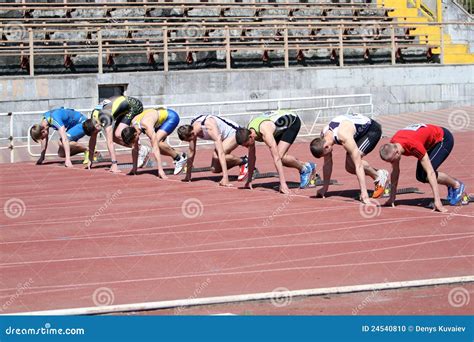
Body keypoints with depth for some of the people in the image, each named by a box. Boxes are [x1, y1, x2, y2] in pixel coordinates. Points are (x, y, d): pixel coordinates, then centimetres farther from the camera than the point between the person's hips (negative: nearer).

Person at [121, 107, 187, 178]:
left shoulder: (147, 127, -37)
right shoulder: (132, 127, -14)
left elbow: (155, 148, -39)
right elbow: (135, 148, -4)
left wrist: (160, 170, -41)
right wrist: (134, 168, -2)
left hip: (171, 116, -8)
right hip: (162, 117, 8)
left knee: (157, 142, -23)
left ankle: (179, 158, -8)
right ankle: (176, 155, 17)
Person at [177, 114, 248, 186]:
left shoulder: (209, 127, -38)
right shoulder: (191, 129, -16)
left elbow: (221, 153, -42)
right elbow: (191, 153, -2)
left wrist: (225, 177, -46)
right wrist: (188, 176, 1)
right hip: (223, 137, 8)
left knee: (217, 156, -32)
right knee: (214, 169, -3)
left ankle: (244, 161, -9)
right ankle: (240, 161, 17)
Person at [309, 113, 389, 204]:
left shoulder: (344, 137, -40)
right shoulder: (323, 138, -16)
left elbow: (358, 165, -39)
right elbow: (327, 163, -2)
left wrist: (364, 193, -40)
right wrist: (325, 187, 1)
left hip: (372, 129, -8)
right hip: (359, 133, 8)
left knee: (353, 162, -25)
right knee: (349, 167, -2)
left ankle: (380, 175, -5)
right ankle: (376, 177, 16)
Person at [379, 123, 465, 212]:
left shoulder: (414, 146, -40)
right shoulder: (392, 146, -19)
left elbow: (430, 173, -40)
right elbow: (395, 171, -3)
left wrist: (437, 201, -42)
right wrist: (392, 198, -1)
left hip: (444, 139, -8)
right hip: (430, 143, 8)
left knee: (426, 175, -21)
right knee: (420, 176, -2)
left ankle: (457, 185, -2)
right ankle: (450, 185, 17)